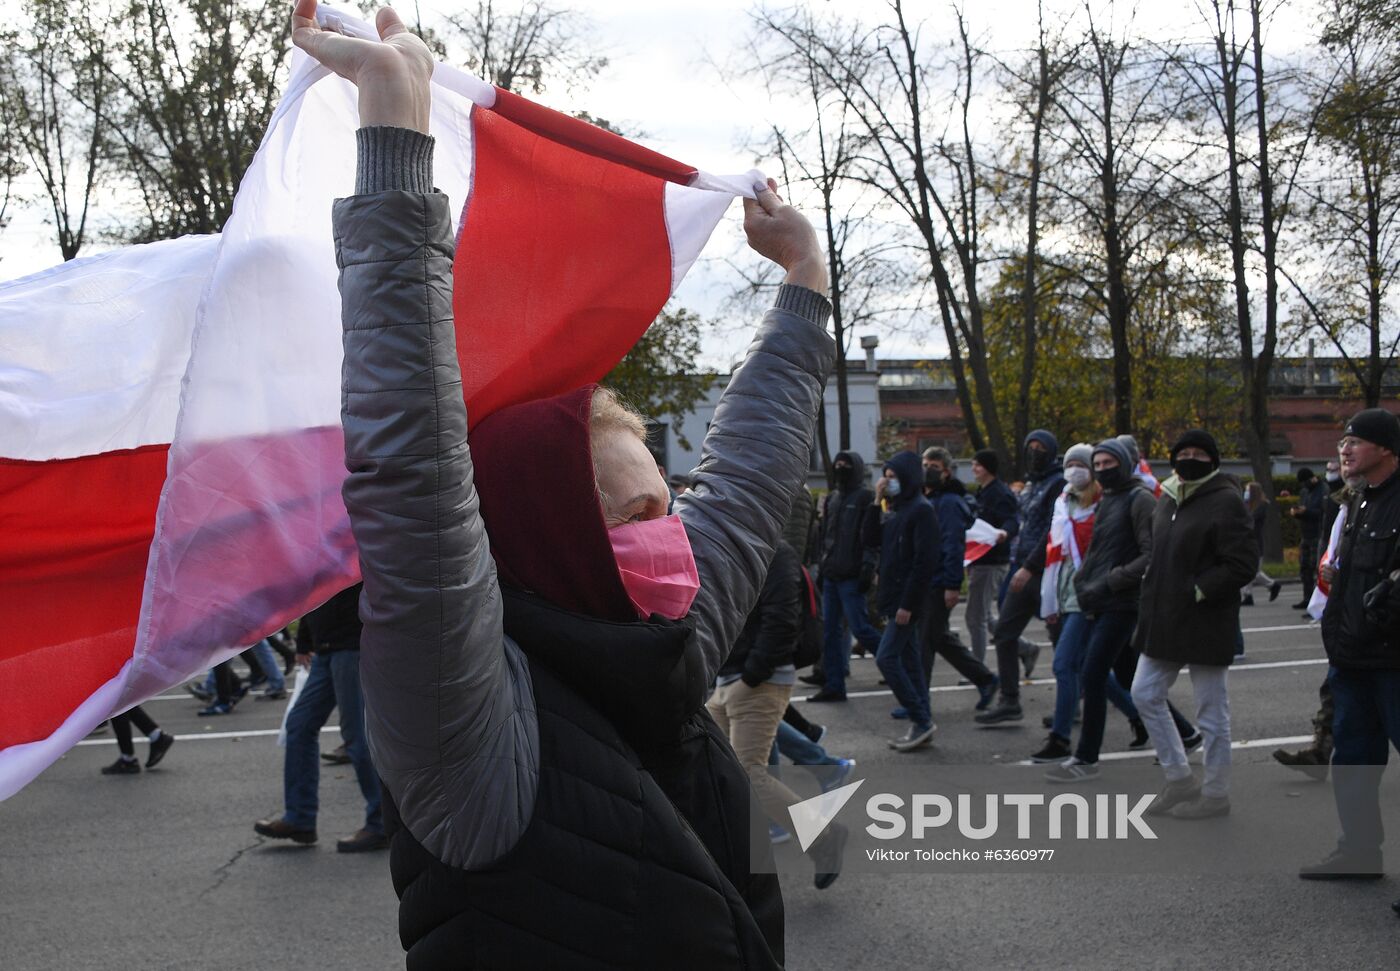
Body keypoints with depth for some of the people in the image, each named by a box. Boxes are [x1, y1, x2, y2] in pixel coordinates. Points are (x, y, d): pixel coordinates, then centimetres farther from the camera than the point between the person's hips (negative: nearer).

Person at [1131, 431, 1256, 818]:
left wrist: (1195, 591, -18)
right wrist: (1152, 599, 10)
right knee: (1145, 695, 12)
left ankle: (1215, 794, 16)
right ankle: (1180, 779, 24)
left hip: (1206, 625, -9)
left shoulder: (1225, 502, -13)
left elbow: (1241, 564, -17)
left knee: (1211, 713, 2)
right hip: (1164, 621, 9)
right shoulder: (1168, 501, 12)